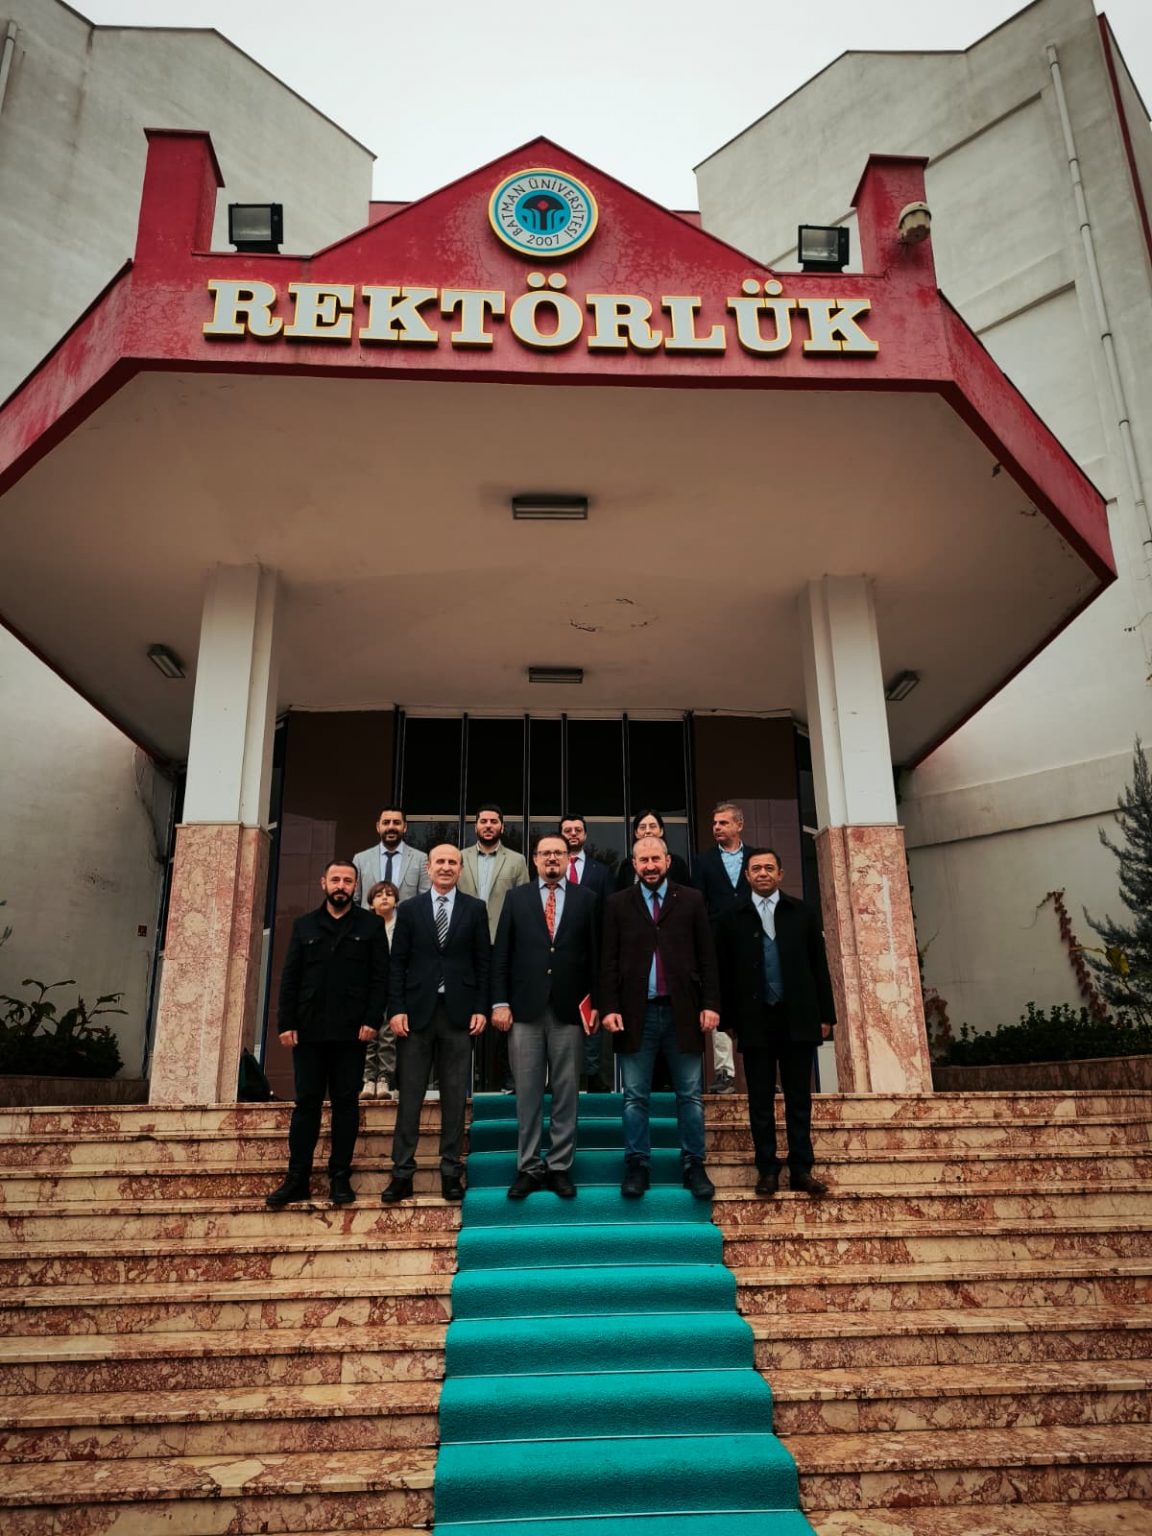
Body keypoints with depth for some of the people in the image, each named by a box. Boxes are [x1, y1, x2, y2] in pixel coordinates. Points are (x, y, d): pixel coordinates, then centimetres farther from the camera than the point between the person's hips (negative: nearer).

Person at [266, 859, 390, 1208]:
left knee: (346, 1103, 4)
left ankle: (340, 1177, 12)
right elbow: (289, 978, 8)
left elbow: (381, 977, -1)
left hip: (351, 1032, -2)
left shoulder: (371, 925, 5)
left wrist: (372, 1020, -10)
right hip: (309, 1031, 2)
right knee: (307, 1102, 5)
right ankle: (297, 1178, 12)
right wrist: (286, 1023, -1)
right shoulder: (304, 926, 12)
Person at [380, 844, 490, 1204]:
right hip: (417, 1011, 0)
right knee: (409, 1095, 2)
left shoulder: (475, 909, 6)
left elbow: (483, 961, 4)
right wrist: (396, 1009, -5)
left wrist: (481, 1008, -3)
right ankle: (402, 1173, 8)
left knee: (455, 1096, 5)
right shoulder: (409, 909, 8)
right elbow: (398, 962, 4)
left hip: (459, 1012, 0)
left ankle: (451, 1171, 13)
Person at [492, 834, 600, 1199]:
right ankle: (528, 1168, 14)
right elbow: (501, 954, 5)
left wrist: (596, 1004, 0)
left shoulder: (586, 899, 7)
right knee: (527, 1093, 5)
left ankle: (560, 1167, 15)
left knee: (566, 1093, 5)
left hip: (569, 1009, 0)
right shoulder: (516, 898, 8)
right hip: (525, 1008, 0)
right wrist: (500, 1002, -2)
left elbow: (595, 954, 5)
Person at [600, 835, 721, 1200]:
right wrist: (609, 1008, -5)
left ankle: (693, 1166, 16)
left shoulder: (691, 900, 6)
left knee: (690, 1095, 6)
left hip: (683, 1012, 0)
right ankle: (637, 1166, 15)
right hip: (636, 1014, 0)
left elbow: (706, 957, 4)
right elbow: (610, 961, 4)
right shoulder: (618, 904, 7)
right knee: (635, 1097, 5)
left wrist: (710, 1004, -3)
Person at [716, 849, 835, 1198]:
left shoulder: (802, 914, 8)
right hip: (755, 1021, -1)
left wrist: (826, 1015, 4)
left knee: (799, 1099, 7)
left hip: (797, 1019, 1)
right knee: (761, 1101, 5)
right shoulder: (733, 919, 5)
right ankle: (767, 1170, 14)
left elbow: (819, 967, 7)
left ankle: (802, 1169, 14)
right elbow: (725, 974, 4)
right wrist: (729, 1019, 0)